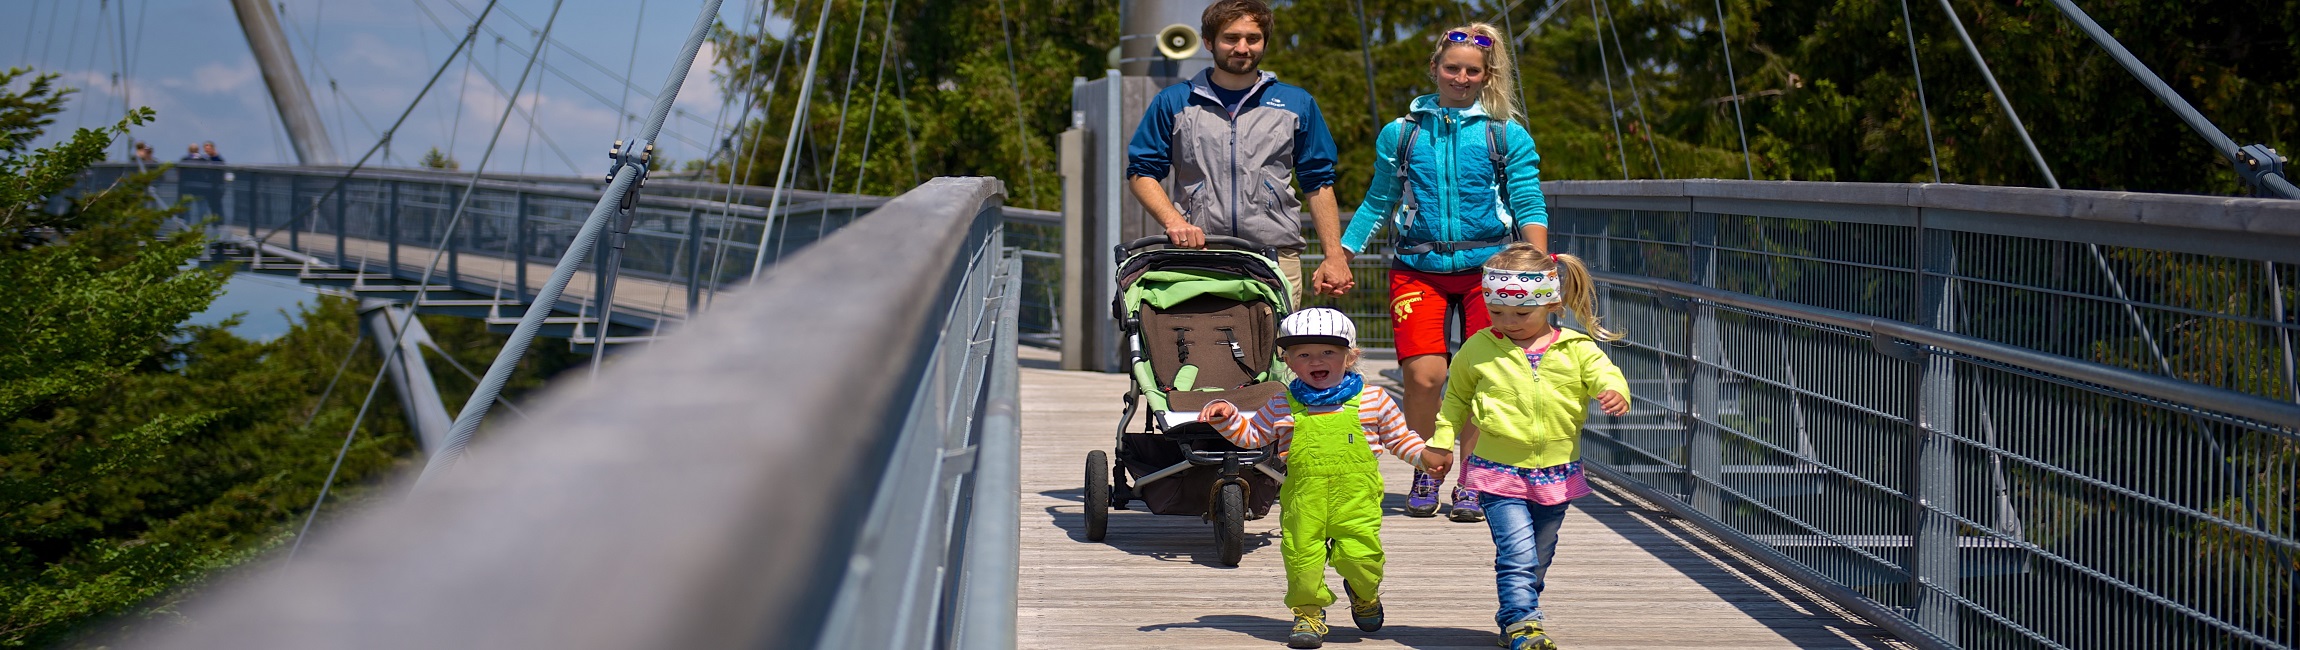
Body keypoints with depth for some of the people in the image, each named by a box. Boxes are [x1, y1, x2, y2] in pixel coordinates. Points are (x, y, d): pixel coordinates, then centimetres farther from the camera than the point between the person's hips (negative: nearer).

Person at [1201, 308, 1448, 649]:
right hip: (1303, 497, 1)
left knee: (1359, 555, -11)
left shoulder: (1372, 400, 7)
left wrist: (1425, 455, 0)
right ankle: (1309, 613, 20)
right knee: (1301, 555, -4)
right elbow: (1252, 435, 19)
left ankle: (1364, 592, 24)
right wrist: (1228, 419, 3)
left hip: (1356, 496, -1)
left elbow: (1399, 437, 15)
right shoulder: (1282, 406, 9)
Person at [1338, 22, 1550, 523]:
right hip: (1417, 269, 0)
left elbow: (1529, 207, 4)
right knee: (1423, 375, -11)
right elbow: (1377, 204, 17)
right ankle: (1426, 476, 8)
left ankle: (1471, 483, 10)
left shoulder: (1507, 135, 7)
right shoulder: (1401, 133, 11)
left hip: (1486, 268, 0)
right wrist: (1340, 258, 10)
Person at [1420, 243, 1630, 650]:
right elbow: (1456, 398, 14)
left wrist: (1614, 393, -35)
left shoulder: (1576, 349, -2)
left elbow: (1604, 374, -12)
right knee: (1517, 552, -16)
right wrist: (1442, 443, 11)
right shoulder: (1478, 349, 0)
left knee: (1539, 556, 15)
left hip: (1556, 474, 2)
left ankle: (1516, 615, 32)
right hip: (1498, 472, -2)